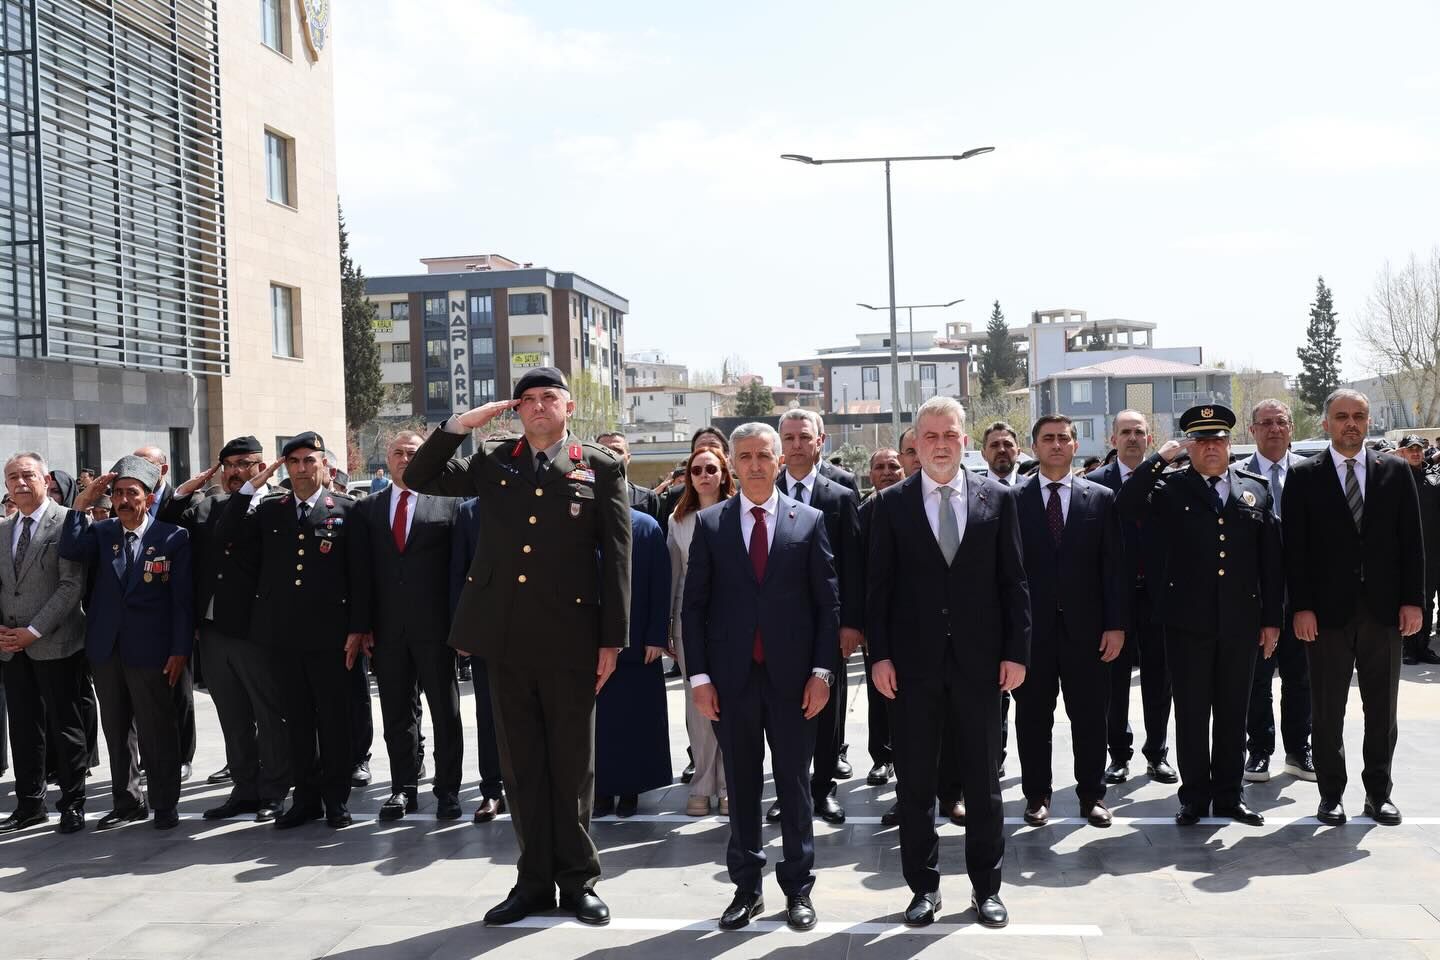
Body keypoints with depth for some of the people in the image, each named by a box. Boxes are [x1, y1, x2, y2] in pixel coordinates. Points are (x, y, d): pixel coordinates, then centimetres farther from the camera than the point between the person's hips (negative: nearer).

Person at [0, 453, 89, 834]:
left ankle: (73, 803, 13)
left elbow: (72, 585, -13)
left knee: (65, 727, 3)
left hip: (56, 643, -5)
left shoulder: (67, 522, -7)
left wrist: (33, 631, -15)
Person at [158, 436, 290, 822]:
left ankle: (272, 793, 15)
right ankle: (244, 789, 27)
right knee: (233, 719, 16)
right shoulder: (205, 507, 12)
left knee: (270, 717, 5)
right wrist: (185, 491, 2)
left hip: (255, 631, -6)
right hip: (214, 631, 7)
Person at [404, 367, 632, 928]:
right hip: (506, 635, 3)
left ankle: (577, 878, 20)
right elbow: (420, 478, 13)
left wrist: (612, 640, -5)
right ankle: (534, 879, 22)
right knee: (520, 764, 10)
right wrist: (461, 425, 1)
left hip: (570, 638, -3)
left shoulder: (601, 468, 2)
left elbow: (616, 558, -1)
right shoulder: (494, 461, 11)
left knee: (572, 764, 7)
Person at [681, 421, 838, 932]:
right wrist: (699, 676, -3)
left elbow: (828, 601, 2)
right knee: (741, 785, 9)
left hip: (792, 677, -1)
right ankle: (746, 886, 21)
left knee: (794, 783, 8)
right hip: (732, 676, 1)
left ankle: (798, 887, 20)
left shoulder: (809, 521, 3)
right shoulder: (710, 522, 4)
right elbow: (694, 604, 3)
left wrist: (822, 671, -5)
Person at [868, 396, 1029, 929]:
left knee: (983, 779, 10)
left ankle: (986, 886, 24)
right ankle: (924, 886, 21)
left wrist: (1016, 652, -1)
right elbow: (878, 585, 1)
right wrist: (880, 655, -5)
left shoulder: (997, 498, 3)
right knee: (915, 782, 7)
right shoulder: (892, 503, 1)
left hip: (980, 661, 0)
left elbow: (1014, 581, 4)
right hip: (914, 663, 0)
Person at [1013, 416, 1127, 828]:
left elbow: (1114, 566, 3)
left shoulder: (1101, 498, 6)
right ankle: (1036, 795, 19)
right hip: (1031, 626, -1)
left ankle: (1092, 795, 21)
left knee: (1090, 715, 8)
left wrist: (1117, 624, -3)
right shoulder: (1013, 500, 2)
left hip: (1085, 626, 1)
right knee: (1033, 716, 7)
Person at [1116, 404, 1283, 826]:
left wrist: (1272, 618, 6)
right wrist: (1160, 458, -15)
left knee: (1233, 714, 11)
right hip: (1188, 624, -2)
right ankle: (1194, 797, 17)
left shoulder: (1256, 490, 8)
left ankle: (1229, 795, 23)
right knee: (1191, 713, 6)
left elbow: (1271, 559, 8)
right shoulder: (1169, 488, 0)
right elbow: (1125, 506, -18)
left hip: (1240, 624, 2)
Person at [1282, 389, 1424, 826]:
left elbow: (1411, 540, 5)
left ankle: (1379, 792, 21)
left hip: (1384, 609, 2)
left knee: (1382, 708, 10)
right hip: (1328, 610, -2)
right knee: (1327, 711, 5)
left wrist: (1412, 601, -2)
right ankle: (1330, 793, 16)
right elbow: (1295, 548, -3)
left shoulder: (1396, 471, 6)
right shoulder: (1304, 477, 1)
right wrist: (1301, 607, -9)